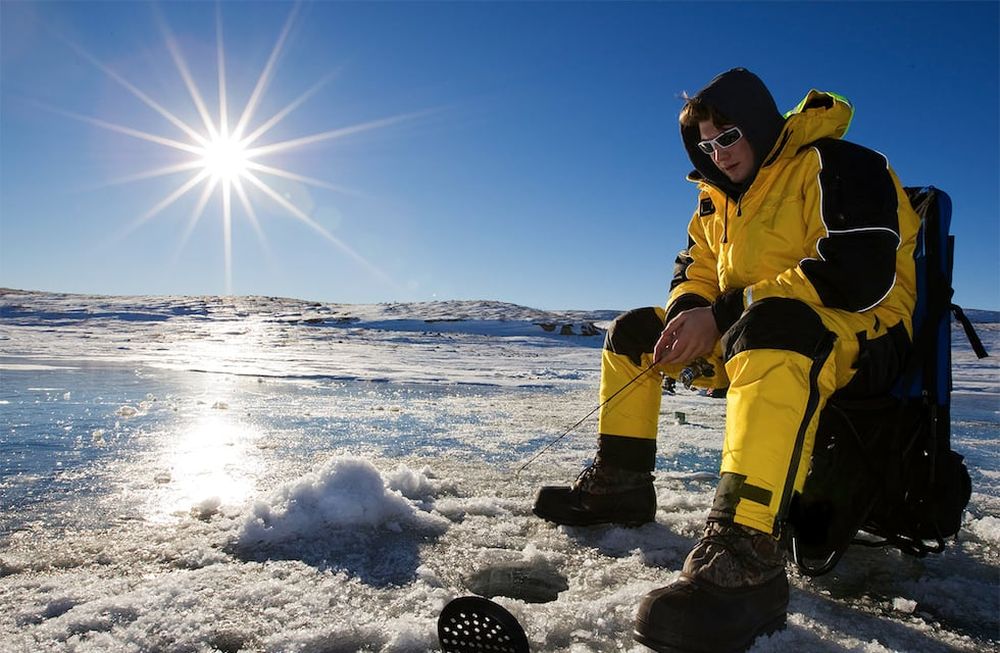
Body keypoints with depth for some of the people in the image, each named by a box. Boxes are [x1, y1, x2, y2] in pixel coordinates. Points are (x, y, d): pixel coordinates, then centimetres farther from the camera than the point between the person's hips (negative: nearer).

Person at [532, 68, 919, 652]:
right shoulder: (720, 199, 17)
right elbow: (696, 271, 16)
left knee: (770, 326, -43)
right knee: (634, 332, 7)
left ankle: (747, 554, -51)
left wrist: (724, 313, -24)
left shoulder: (836, 166, -10)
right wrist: (685, 315, -11)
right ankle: (620, 485, 8)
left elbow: (864, 272, -24)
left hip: (865, 334, -8)